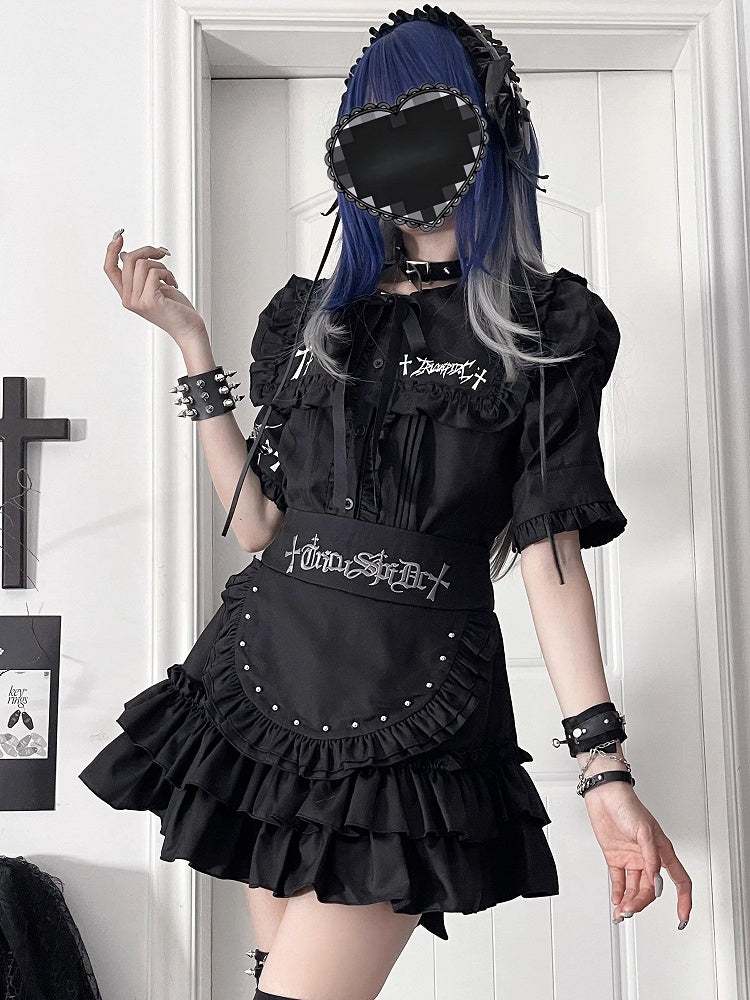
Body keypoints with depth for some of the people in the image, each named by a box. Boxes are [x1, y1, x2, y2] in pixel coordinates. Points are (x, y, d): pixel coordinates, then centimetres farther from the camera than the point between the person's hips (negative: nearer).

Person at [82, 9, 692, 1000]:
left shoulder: (543, 328, 3)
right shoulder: (312, 316, 15)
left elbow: (549, 547, -3)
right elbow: (259, 521, 10)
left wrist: (604, 767, -11)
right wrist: (190, 340, 8)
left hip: (415, 708, -4)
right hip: (265, 680, 5)